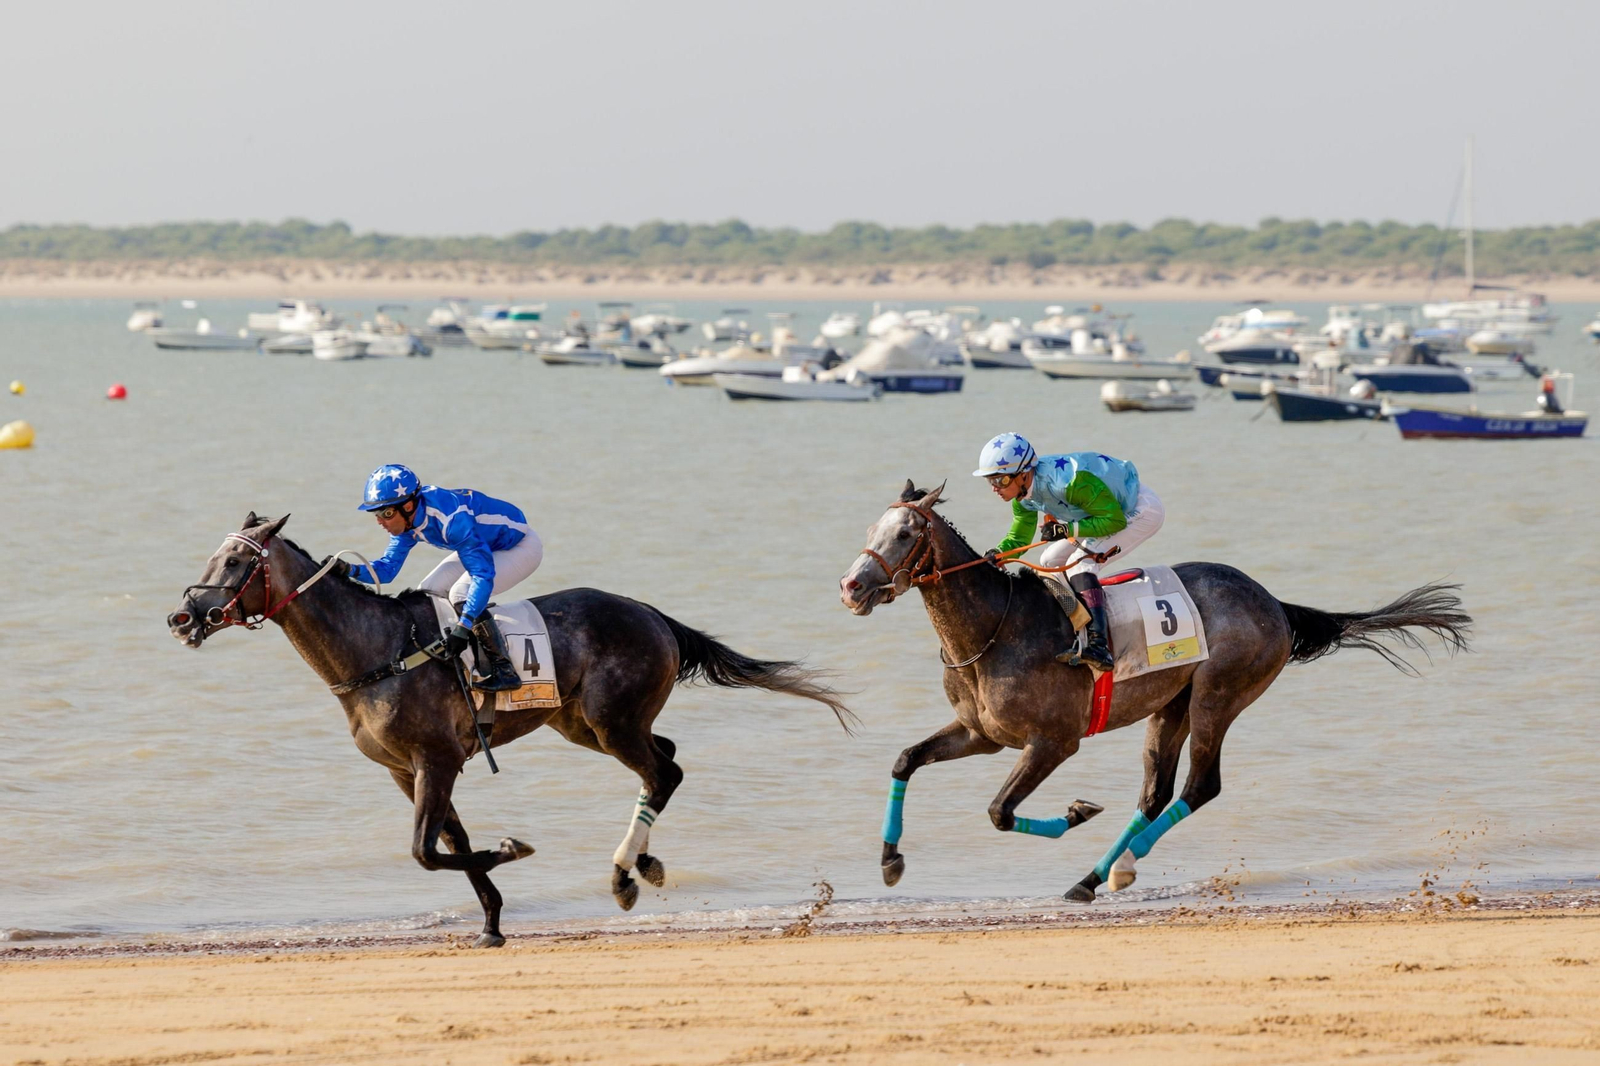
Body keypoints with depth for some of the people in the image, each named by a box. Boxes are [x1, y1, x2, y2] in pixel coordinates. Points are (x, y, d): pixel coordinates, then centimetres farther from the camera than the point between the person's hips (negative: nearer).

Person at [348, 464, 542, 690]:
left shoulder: (450, 518, -37)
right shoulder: (406, 519, -11)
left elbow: (483, 574, -39)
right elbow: (387, 568, -4)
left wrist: (463, 627, -45)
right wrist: (352, 571, -24)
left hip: (521, 546, -9)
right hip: (489, 547, 9)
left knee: (461, 593, -26)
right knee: (429, 592, 1)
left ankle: (503, 671, -20)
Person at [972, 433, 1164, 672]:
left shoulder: (1068, 481, -35)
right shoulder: (1024, 496, -9)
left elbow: (1115, 519, -28)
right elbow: (1018, 538, 4)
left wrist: (1068, 530, -33)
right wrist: (997, 554, -17)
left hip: (1144, 511, -9)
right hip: (1110, 508, 9)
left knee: (1080, 562, -25)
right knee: (1050, 563, 7)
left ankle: (1099, 646, -32)